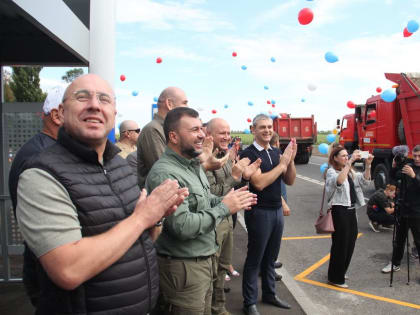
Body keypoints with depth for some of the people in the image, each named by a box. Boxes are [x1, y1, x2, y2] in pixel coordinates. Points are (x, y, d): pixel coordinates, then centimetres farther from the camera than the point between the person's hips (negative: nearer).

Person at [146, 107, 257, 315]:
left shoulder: (193, 164, 8)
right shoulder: (164, 174, -25)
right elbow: (183, 226, -29)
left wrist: (226, 200, 0)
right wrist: (224, 208, -19)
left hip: (204, 259, 9)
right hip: (183, 267, -9)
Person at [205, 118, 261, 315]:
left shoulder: (227, 156, 8)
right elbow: (210, 193, -25)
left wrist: (245, 176, -2)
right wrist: (234, 177, -24)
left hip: (227, 217, 9)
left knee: (222, 266, 21)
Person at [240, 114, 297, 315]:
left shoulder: (276, 152, 9)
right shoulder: (249, 154, -12)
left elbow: (290, 181, 7)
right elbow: (259, 183, -23)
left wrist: (291, 159, -8)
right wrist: (282, 163, -18)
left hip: (277, 210, 7)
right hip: (259, 212, -6)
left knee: (271, 257, 18)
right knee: (254, 259, 5)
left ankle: (269, 294, 35)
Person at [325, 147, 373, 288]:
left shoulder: (351, 172, 16)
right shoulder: (331, 172, -9)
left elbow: (365, 181, 6)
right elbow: (338, 181, -30)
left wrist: (368, 165, -8)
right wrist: (350, 162, -31)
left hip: (351, 211, 8)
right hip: (339, 211, -8)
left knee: (350, 244, 15)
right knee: (340, 245, 0)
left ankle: (340, 273, 34)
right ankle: (335, 278, 14)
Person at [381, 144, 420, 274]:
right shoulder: (408, 166, 4)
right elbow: (394, 178, 4)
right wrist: (394, 167, -12)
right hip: (402, 209, 4)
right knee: (399, 239, 16)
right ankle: (395, 264, 30)